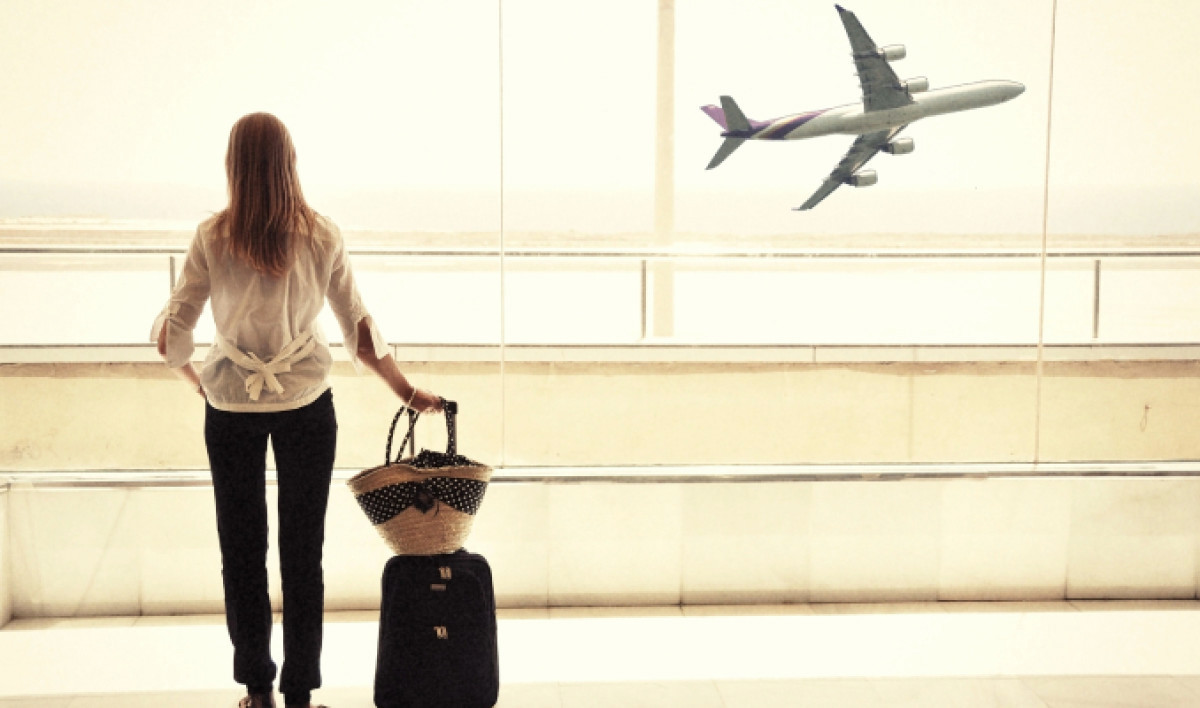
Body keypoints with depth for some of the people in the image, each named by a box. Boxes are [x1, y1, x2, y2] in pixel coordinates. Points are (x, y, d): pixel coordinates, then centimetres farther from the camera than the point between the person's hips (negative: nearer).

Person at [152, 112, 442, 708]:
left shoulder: (212, 239, -8)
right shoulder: (322, 237, -6)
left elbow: (171, 336, -7)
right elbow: (359, 332, -4)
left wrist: (198, 381, 14)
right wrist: (409, 393, 8)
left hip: (230, 406, 0)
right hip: (306, 404, 0)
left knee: (241, 551, 12)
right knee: (302, 552, 8)